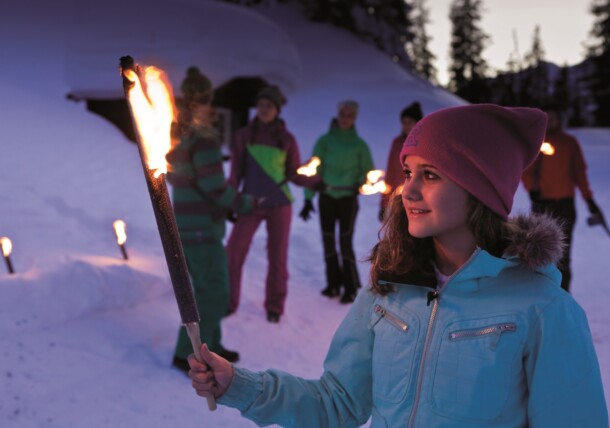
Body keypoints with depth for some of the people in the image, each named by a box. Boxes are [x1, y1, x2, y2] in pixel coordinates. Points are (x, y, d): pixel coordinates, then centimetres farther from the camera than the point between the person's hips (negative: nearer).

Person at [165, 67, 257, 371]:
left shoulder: (175, 136, 6)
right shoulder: (204, 139, -20)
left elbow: (170, 176, 17)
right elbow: (216, 189, -20)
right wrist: (247, 205, -7)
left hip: (182, 225, 9)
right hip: (203, 229, -9)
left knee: (207, 287, 19)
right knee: (214, 293, -1)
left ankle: (210, 345, 28)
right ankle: (188, 354, 2)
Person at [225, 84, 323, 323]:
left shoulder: (287, 139, 1)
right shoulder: (243, 136, 1)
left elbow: (295, 174, 3)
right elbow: (236, 173, 1)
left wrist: (315, 182, -14)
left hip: (280, 204, 0)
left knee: (277, 256, 5)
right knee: (233, 252, -5)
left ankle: (274, 306, 19)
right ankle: (228, 302, 10)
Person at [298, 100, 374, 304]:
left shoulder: (359, 145, 1)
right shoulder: (324, 141, 1)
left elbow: (368, 171, 7)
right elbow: (313, 170, 0)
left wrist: (361, 184, -15)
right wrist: (308, 199, -5)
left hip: (348, 198, -2)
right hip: (326, 197, 2)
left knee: (345, 242, -7)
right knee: (328, 241, 7)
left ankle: (351, 288, 2)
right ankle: (333, 283, 19)